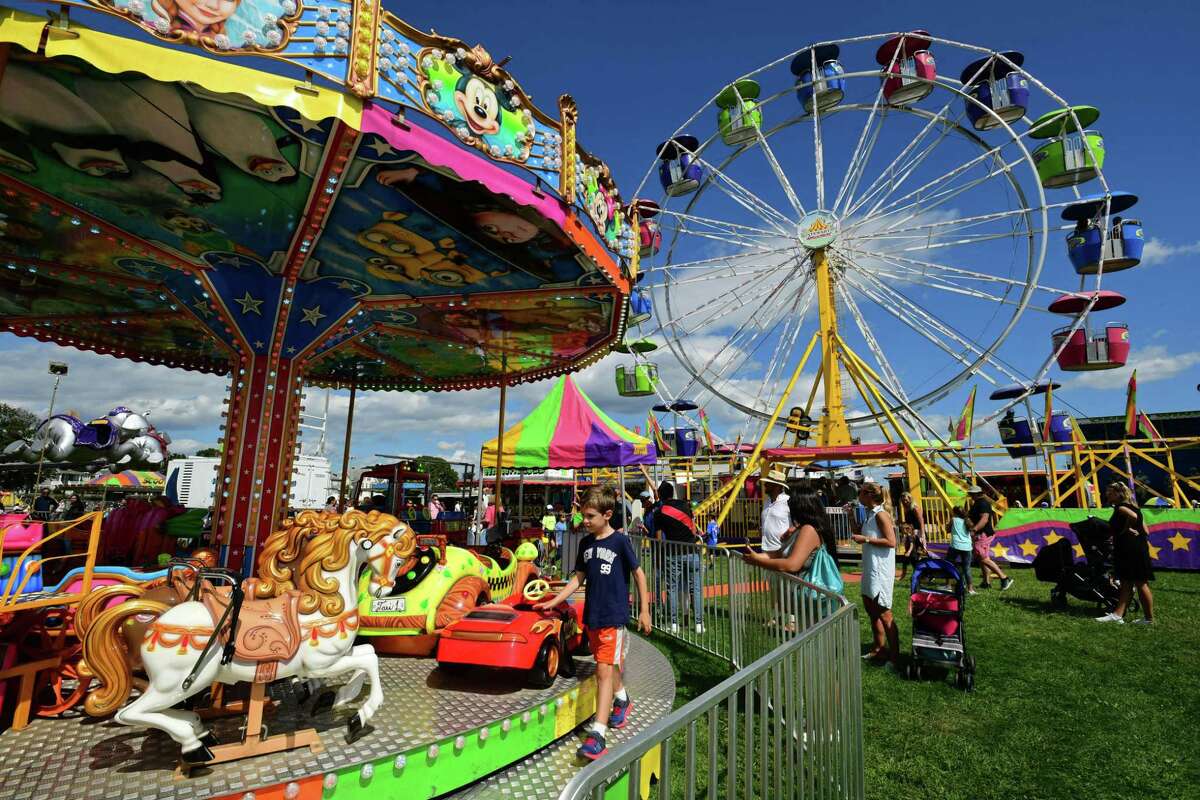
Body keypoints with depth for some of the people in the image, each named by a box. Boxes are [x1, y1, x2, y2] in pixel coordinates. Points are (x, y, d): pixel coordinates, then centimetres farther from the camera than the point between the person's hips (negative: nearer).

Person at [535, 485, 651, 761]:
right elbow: (579, 578, 10)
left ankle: (598, 734, -5)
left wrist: (644, 611, -3)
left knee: (604, 670, -9)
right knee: (609, 665, 21)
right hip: (592, 615, 6)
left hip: (613, 616, -6)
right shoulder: (586, 543, 4)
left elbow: (638, 573, -5)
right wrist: (554, 601, 3)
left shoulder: (620, 541, -12)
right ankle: (622, 700, 46)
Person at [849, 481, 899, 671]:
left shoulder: (880, 514, -15)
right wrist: (851, 516, 11)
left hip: (881, 569, -10)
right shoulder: (869, 514, 11)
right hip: (870, 568, 10)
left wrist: (866, 539, -19)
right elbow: (858, 534, 22)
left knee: (884, 613, -5)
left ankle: (894, 656, 3)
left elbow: (891, 542, -21)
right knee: (870, 606, 17)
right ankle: (879, 648, 30)